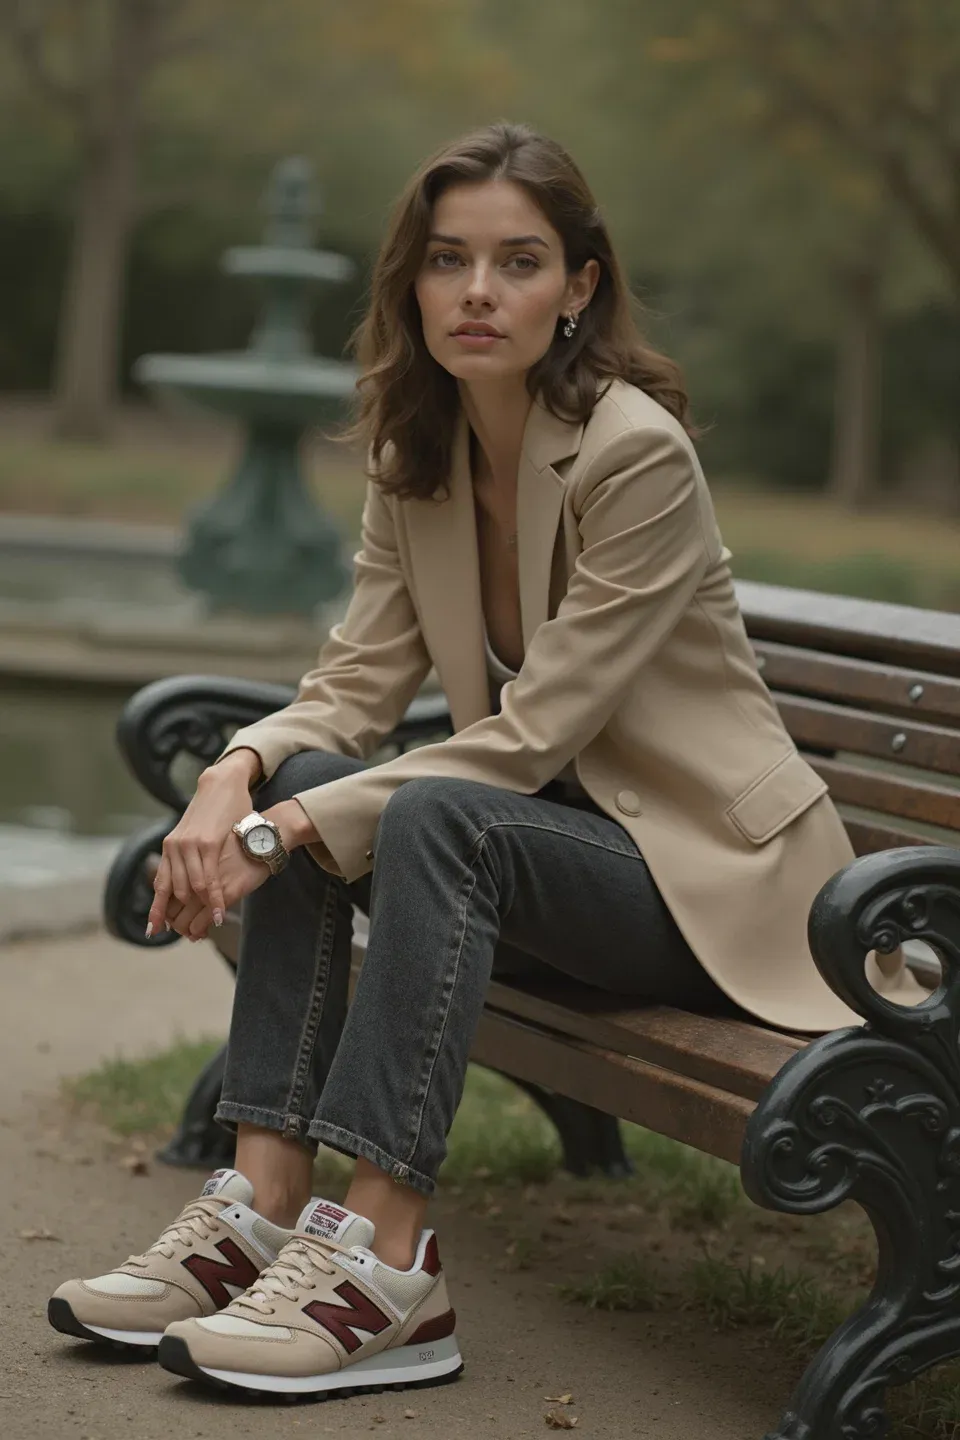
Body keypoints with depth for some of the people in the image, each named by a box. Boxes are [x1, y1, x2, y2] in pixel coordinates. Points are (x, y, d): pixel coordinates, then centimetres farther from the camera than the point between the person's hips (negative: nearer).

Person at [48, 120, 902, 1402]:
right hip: (553, 825, 7)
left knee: (436, 818, -32)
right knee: (296, 780, -16)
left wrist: (289, 830, -27)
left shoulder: (637, 451, -21)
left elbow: (531, 735, -23)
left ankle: (387, 1258, -33)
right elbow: (354, 688, -1)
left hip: (711, 869, -7)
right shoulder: (416, 455, 2)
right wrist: (238, 775, -23)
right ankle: (265, 1202, -19)